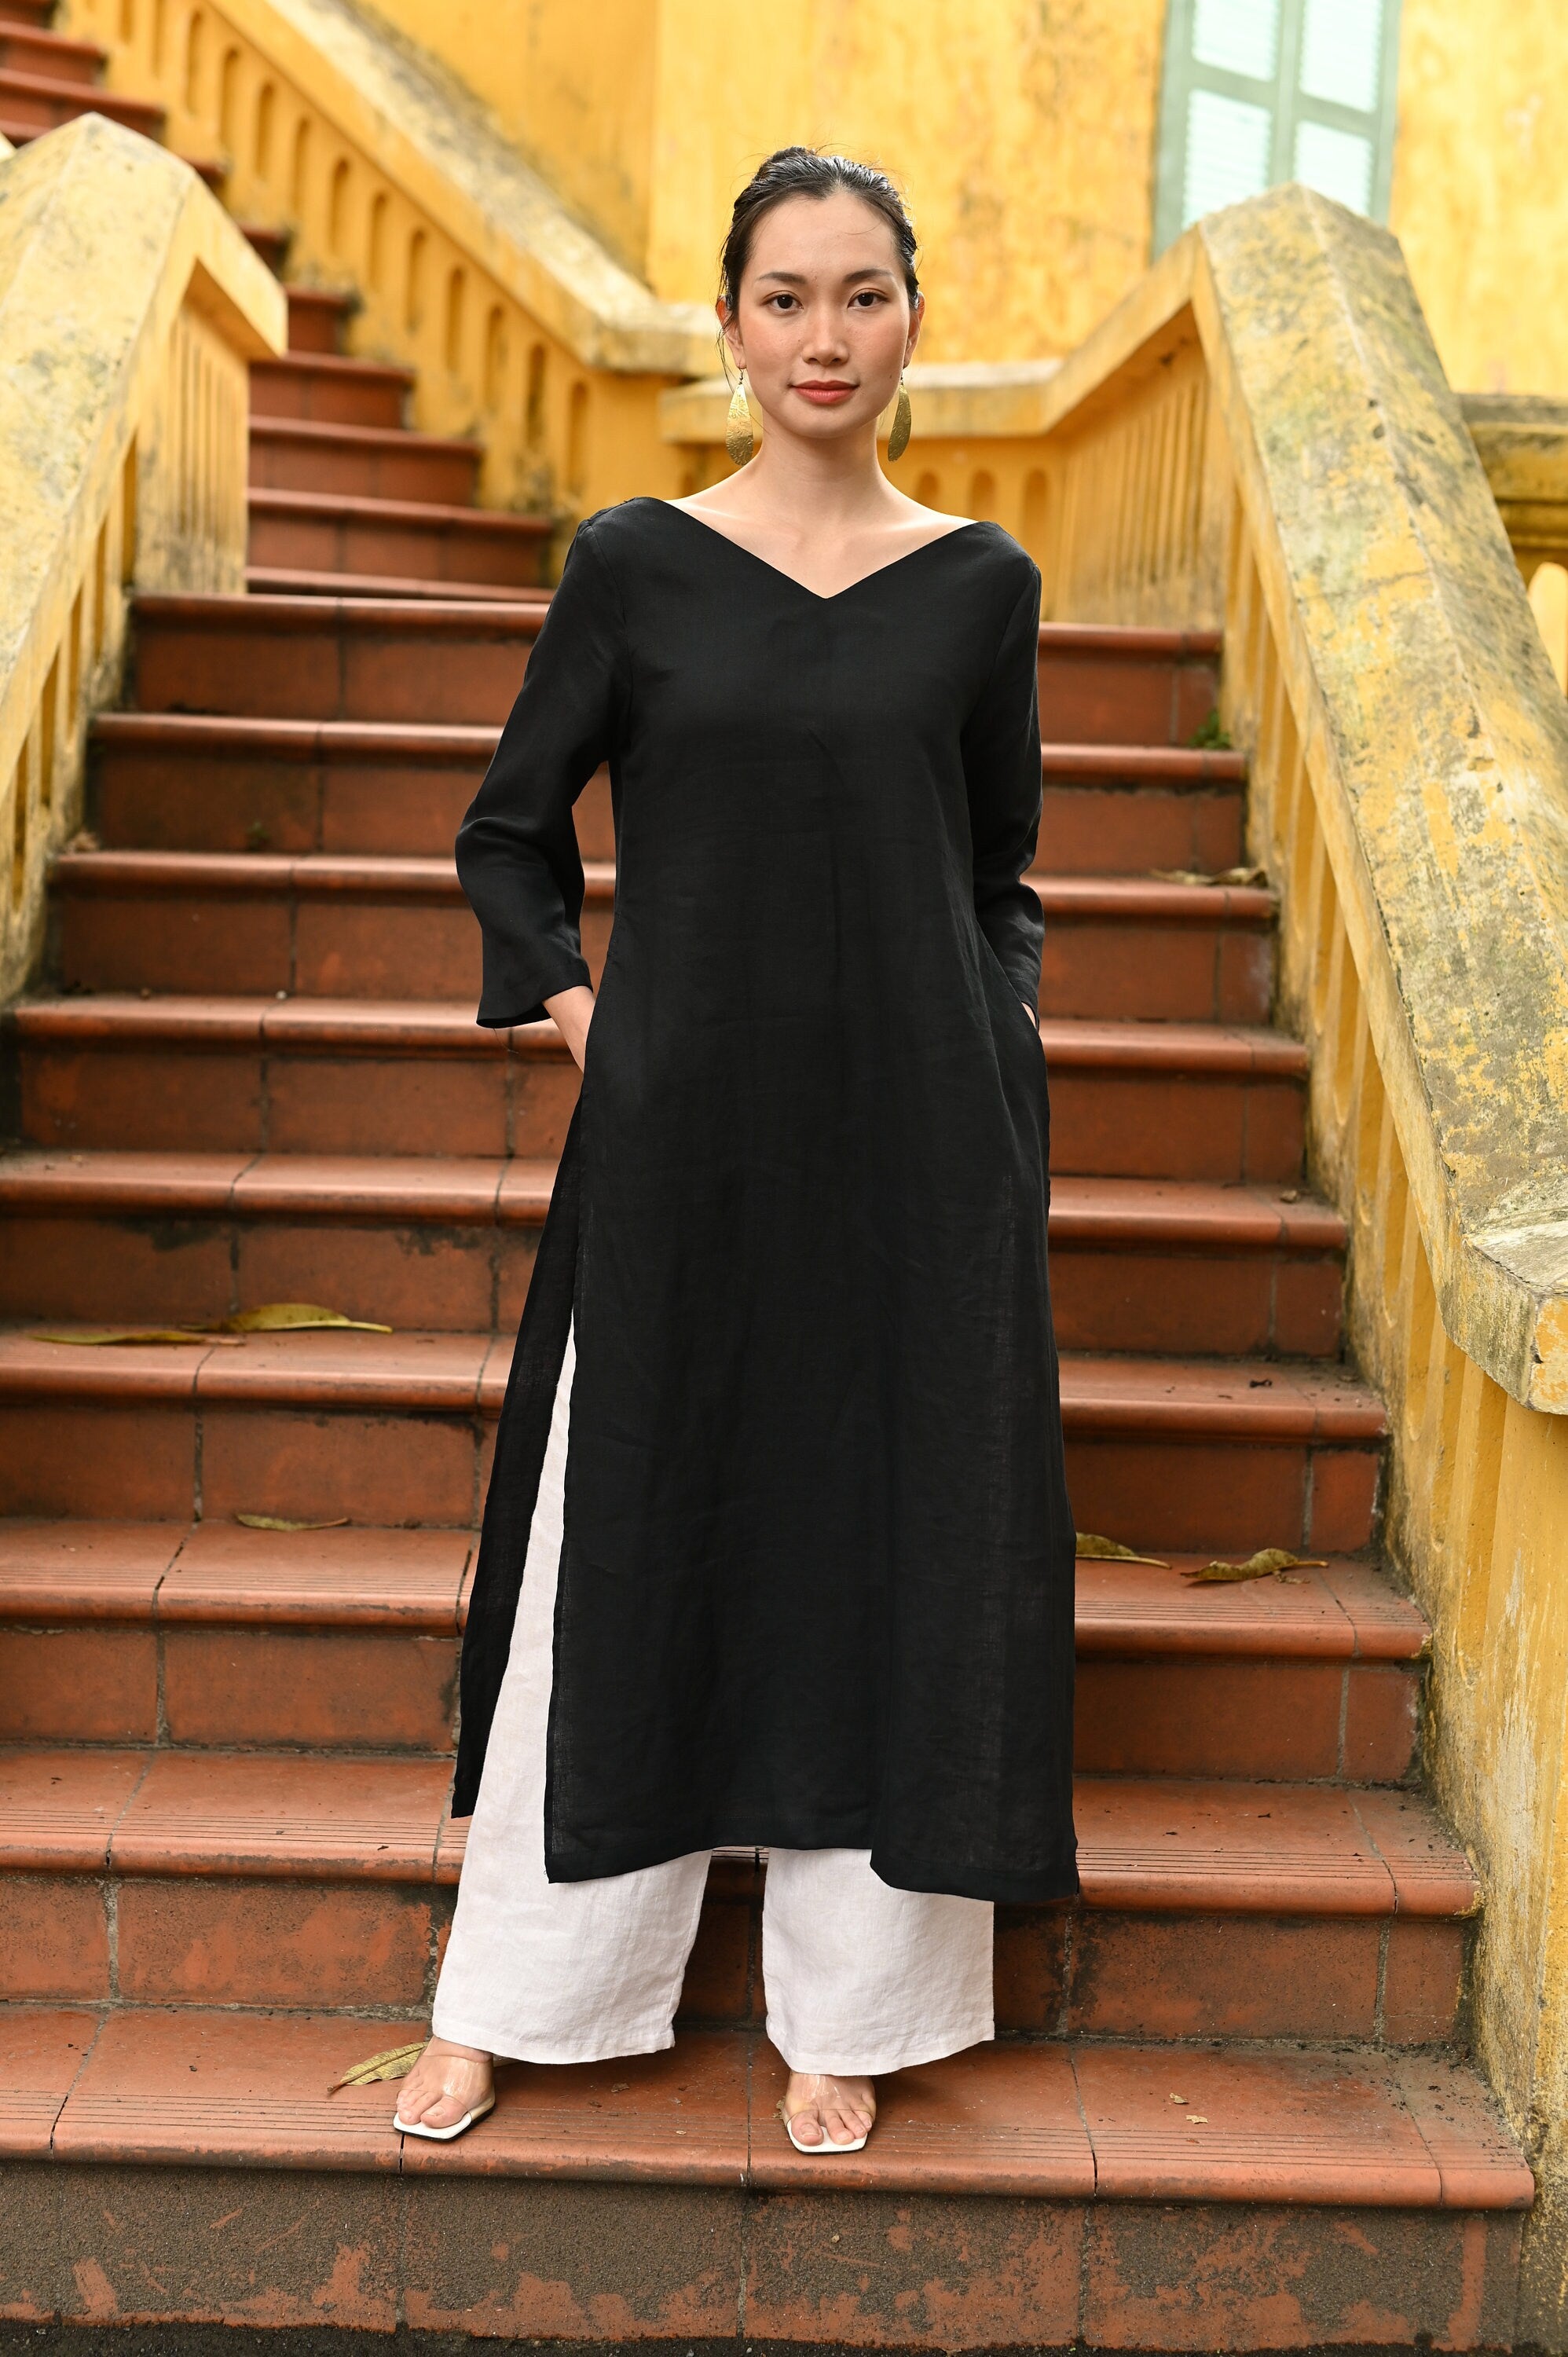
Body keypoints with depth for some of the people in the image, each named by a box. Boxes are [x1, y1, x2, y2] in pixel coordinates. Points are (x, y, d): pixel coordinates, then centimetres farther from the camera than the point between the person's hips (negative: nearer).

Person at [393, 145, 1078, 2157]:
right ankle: (505, 1995, 23)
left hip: (917, 1153, 1)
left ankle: (845, 2016, 23)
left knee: (891, 1549, 6)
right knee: (620, 1540, 7)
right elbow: (509, 831, 10)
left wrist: (996, 1052, 1)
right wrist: (575, 1014, -2)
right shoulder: (635, 564, 1)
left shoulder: (980, 587, 4)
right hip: (681, 1140, -1)